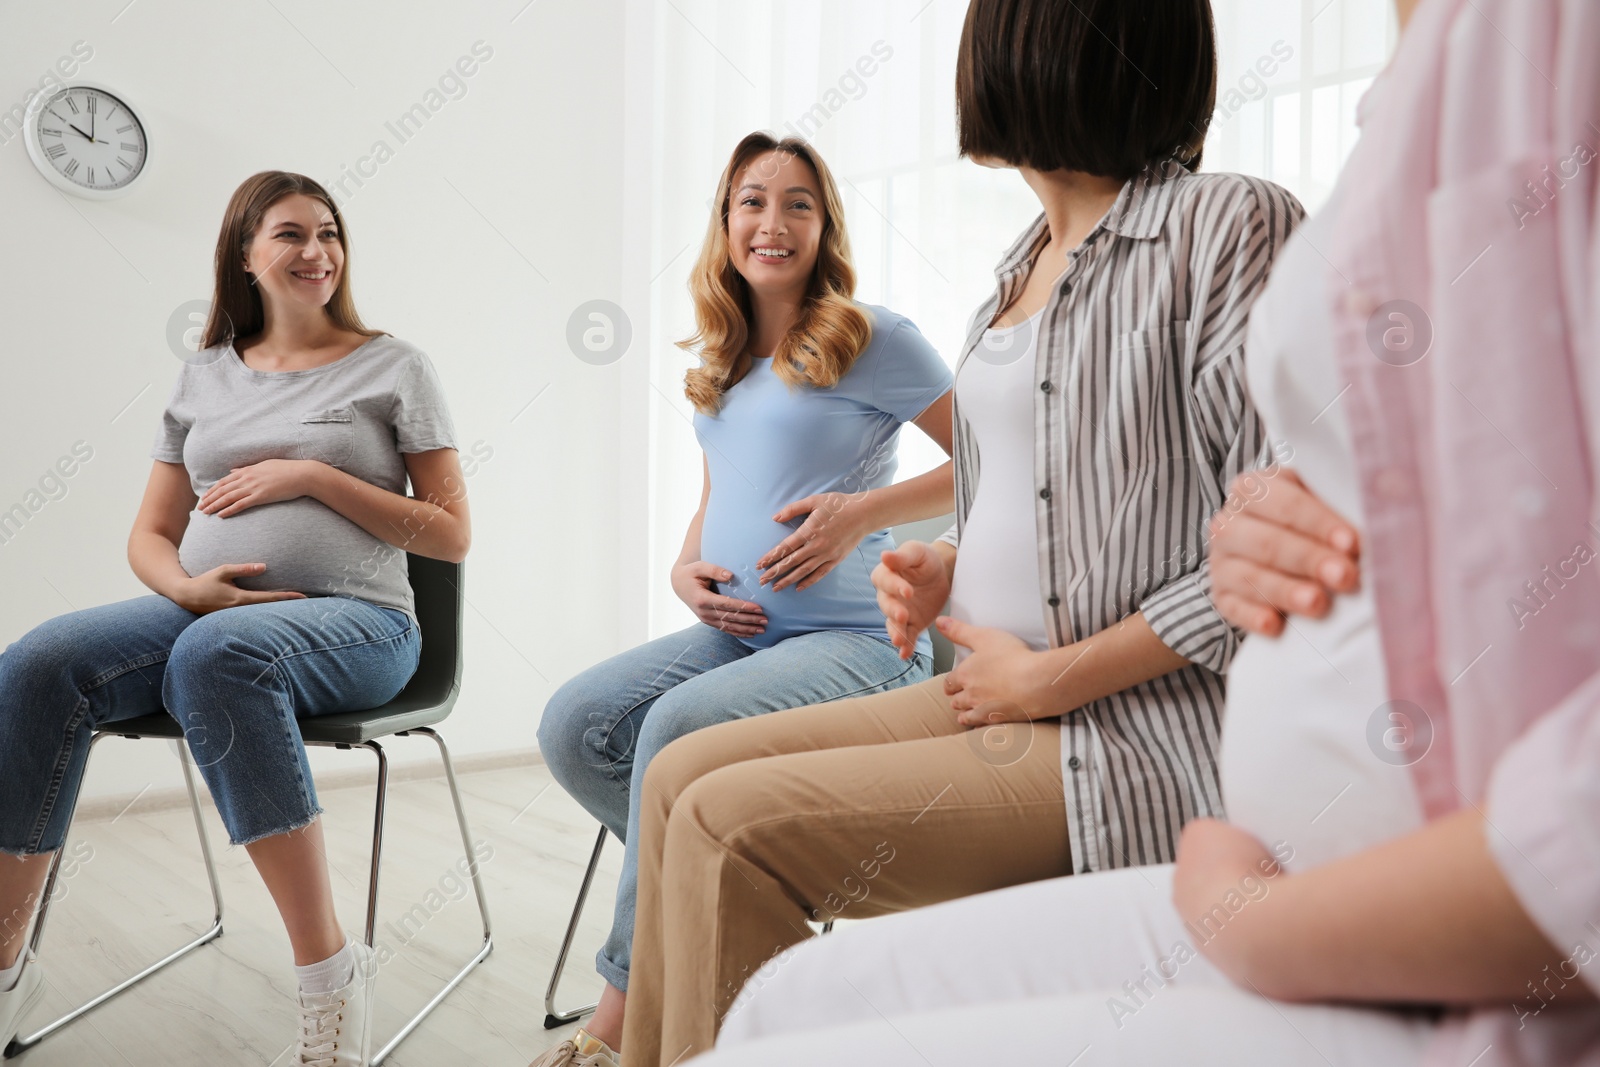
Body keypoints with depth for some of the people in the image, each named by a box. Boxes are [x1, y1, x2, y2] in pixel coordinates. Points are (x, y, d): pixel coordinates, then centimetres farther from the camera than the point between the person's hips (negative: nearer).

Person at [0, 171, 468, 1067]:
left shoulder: (394, 367, 8)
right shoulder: (206, 377, 19)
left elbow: (451, 533, 3)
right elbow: (150, 536, 18)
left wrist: (315, 475, -7)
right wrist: (188, 586, -6)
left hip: (355, 619, -4)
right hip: (205, 611, 4)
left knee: (215, 653, -38)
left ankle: (331, 973, -33)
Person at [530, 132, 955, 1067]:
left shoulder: (874, 339, -3)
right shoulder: (719, 363, 17)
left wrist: (862, 511, -15)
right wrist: (686, 570, 5)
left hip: (858, 638, -7)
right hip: (738, 631, 7)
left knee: (678, 726, -30)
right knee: (575, 723, -15)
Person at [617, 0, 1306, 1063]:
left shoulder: (1227, 222, -13)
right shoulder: (1032, 259, 14)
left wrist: (1053, 676, -16)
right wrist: (946, 565, 5)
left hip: (1133, 731, -9)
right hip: (995, 693, 9)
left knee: (730, 825, -18)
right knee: (684, 774, 4)